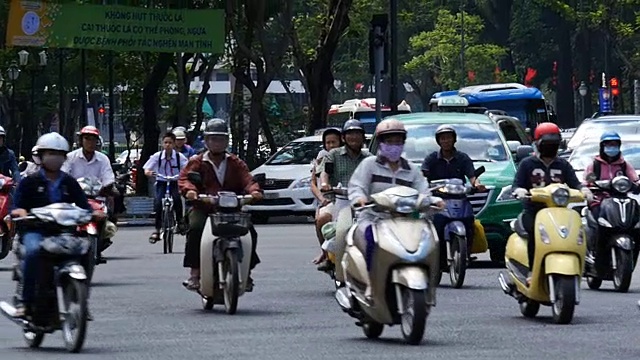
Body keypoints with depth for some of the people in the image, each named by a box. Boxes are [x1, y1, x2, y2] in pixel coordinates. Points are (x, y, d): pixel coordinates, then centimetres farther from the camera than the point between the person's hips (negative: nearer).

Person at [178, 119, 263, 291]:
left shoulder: (236, 163, 15)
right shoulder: (197, 162, 10)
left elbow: (247, 179, 2)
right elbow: (184, 178, -5)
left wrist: (254, 190, -22)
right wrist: (189, 189, -29)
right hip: (203, 208, -2)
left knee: (249, 231, -21)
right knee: (195, 228, -32)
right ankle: (194, 273, -25)